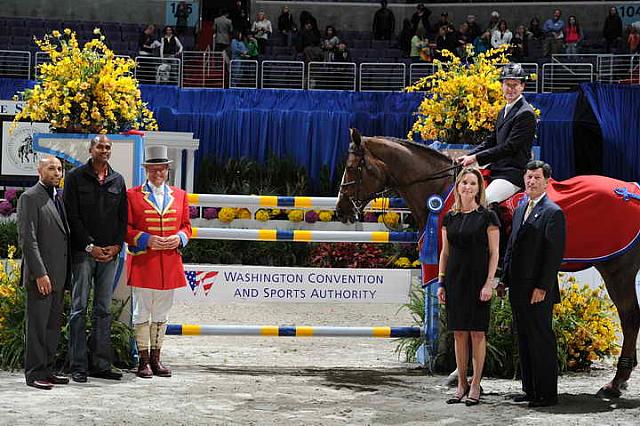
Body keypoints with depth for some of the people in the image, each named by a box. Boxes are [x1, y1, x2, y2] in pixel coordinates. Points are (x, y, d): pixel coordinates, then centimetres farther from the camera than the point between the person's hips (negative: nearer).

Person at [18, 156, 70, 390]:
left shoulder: (58, 197, 16)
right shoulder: (30, 198, -9)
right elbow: (27, 239, -15)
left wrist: (66, 274, 14)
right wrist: (40, 274, -20)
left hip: (58, 274, 8)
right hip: (41, 275, -8)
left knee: (53, 325, 11)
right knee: (37, 325, -3)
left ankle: (47, 369, 18)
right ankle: (34, 373, 1)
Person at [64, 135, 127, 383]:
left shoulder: (117, 181, 14)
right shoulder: (76, 177, 1)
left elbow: (123, 217, 13)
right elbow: (72, 215, -5)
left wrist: (116, 245, -3)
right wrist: (90, 246, -11)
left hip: (110, 253, 4)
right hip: (83, 252, -4)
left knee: (104, 310, 7)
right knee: (79, 309, -3)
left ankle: (101, 364, 10)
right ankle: (78, 366, -2)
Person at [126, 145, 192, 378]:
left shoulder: (179, 195, 13)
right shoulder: (133, 195, 1)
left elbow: (186, 225, 16)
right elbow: (125, 228, -1)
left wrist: (179, 238, -5)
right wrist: (146, 239, -15)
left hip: (170, 263, 4)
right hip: (143, 263, -4)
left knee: (162, 313, 9)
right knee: (142, 313, 0)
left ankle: (156, 359, 16)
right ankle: (144, 361, 5)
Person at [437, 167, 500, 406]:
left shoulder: (487, 217, -3)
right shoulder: (450, 218, 9)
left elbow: (494, 253, -4)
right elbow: (445, 253, 13)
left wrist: (489, 283, -12)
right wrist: (441, 283, 7)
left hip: (477, 280, -4)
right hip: (455, 281, 4)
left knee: (477, 332, -1)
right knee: (459, 333, 7)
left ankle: (475, 386, 5)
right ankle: (461, 385, 14)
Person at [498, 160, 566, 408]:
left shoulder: (553, 213, -9)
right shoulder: (520, 210, 16)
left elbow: (555, 253, -15)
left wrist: (542, 287, -19)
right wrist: (505, 280, 15)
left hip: (538, 290, -8)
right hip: (518, 289, 8)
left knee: (541, 339, -4)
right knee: (524, 340, 12)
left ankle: (547, 394, 2)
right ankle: (530, 389, 19)